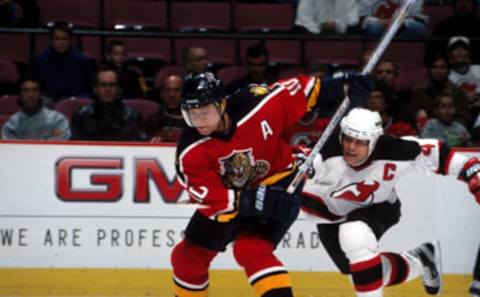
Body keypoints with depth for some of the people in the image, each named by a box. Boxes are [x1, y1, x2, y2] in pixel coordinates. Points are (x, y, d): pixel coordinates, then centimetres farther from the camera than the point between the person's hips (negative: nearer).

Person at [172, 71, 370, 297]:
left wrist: (338, 86, -21)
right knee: (190, 253, 9)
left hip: (277, 183, -3)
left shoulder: (257, 106, -30)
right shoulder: (190, 152, -25)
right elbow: (212, 200, -27)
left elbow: (298, 90, -13)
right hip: (226, 193, 4)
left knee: (251, 251, -24)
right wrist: (253, 201, -39)